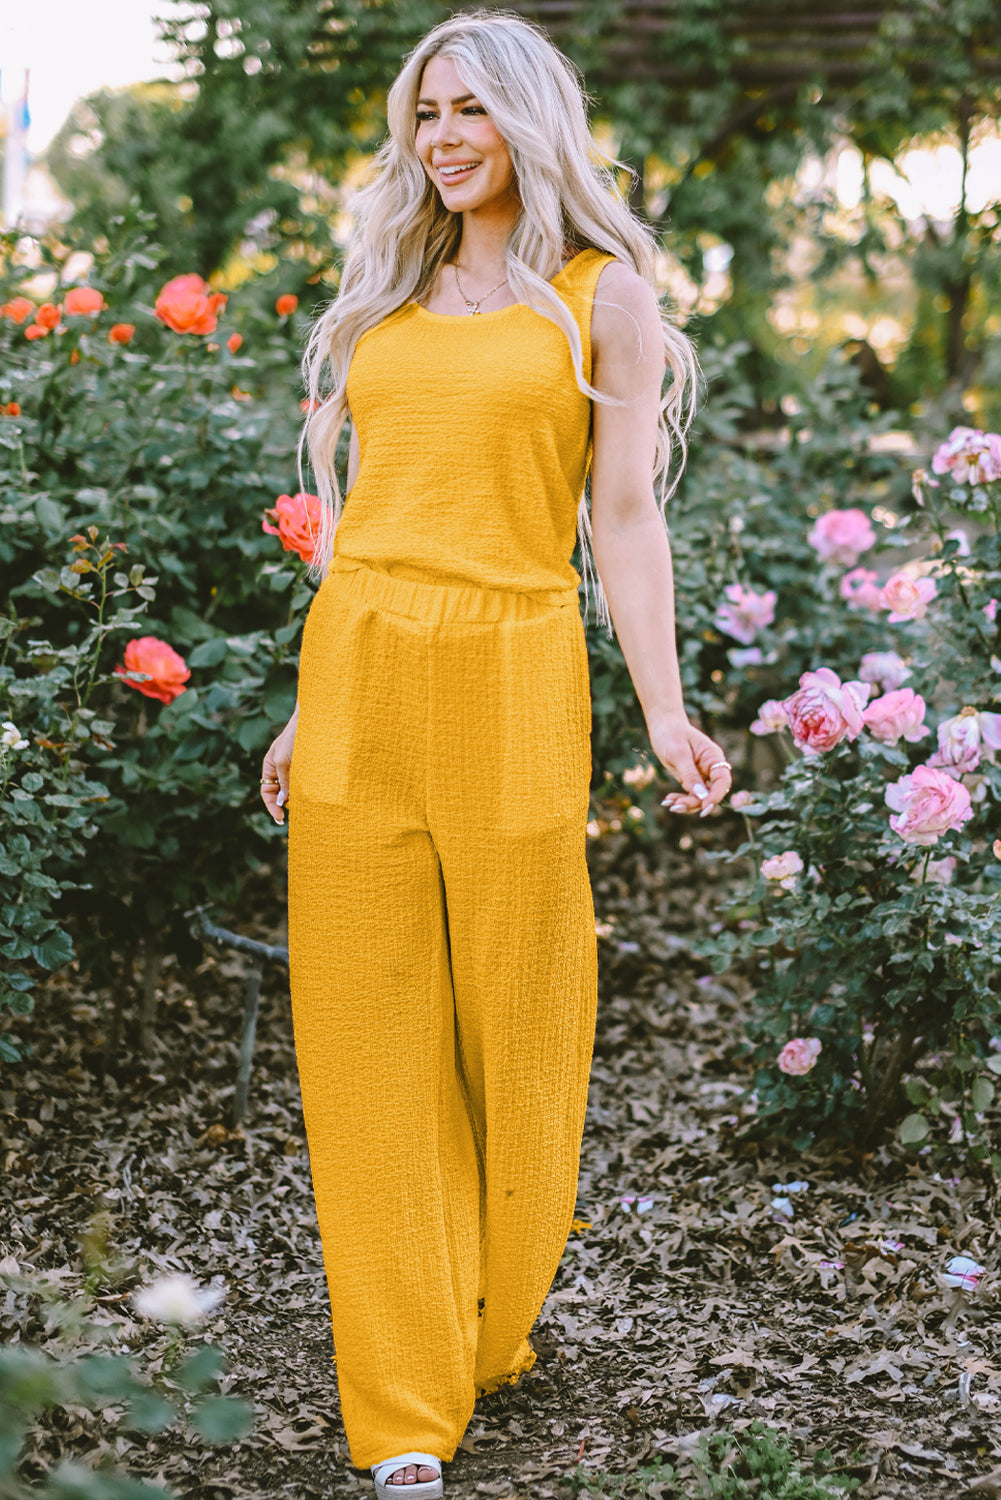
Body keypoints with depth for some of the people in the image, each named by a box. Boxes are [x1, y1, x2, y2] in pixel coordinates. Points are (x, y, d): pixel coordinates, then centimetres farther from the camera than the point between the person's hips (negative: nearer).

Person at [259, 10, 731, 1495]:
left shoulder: (602, 296, 4)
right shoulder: (387, 299, 16)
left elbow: (625, 517, -2)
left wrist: (665, 713, -11)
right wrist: (313, 703, 16)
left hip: (510, 678, -4)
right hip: (358, 668, 4)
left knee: (515, 1022, 5)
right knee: (370, 1033, 2)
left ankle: (488, 1335, 26)